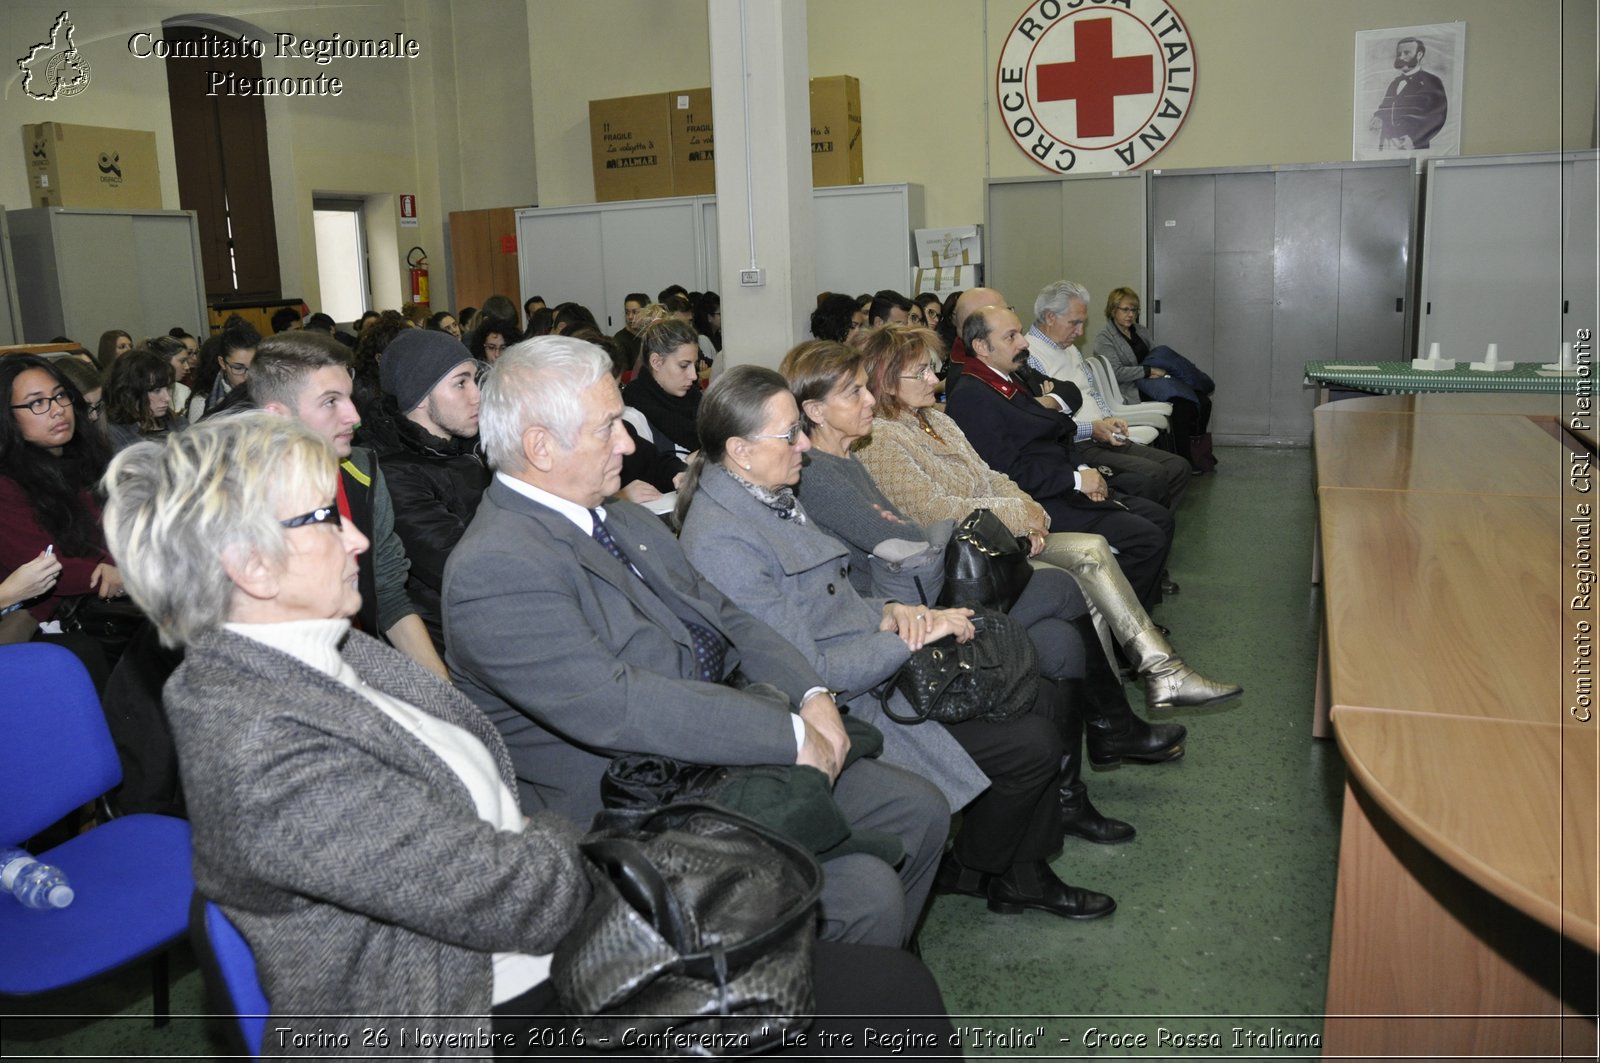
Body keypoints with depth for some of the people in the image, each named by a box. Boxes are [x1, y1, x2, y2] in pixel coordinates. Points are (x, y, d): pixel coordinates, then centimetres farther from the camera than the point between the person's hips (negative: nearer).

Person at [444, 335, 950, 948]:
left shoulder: (623, 519, 11)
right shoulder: (493, 569, -19)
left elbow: (723, 617, 13)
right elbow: (613, 707, -28)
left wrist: (812, 696, -5)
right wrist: (790, 735, -24)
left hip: (727, 755, 9)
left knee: (919, 811, 6)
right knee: (866, 893, -20)